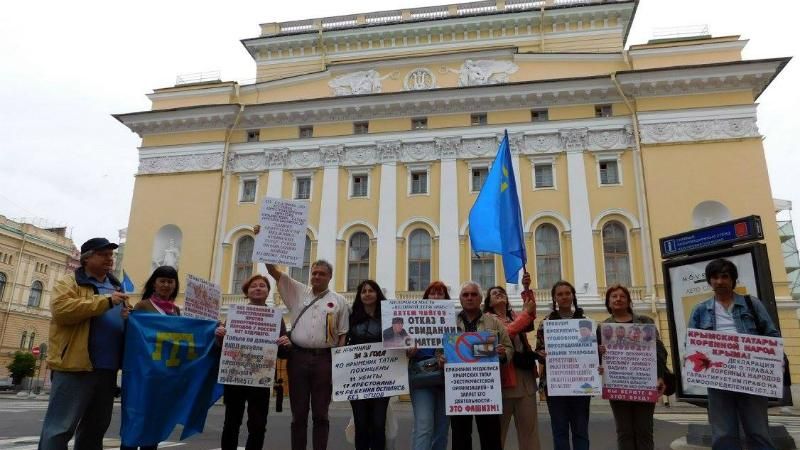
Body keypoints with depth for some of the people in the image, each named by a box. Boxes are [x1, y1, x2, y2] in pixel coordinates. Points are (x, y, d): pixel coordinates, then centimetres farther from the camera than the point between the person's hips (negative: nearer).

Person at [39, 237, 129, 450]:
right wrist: (106, 301, -18)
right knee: (60, 427, -5)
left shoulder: (116, 286, 20)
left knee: (95, 427, 14)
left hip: (107, 368, 7)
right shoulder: (70, 282, 1)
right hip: (76, 366, -6)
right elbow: (61, 309, -17)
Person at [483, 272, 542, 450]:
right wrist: (526, 312, -13)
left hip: (525, 374, 5)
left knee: (529, 427, 7)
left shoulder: (516, 316, 19)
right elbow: (506, 333, -17)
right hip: (503, 375, -5)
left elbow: (530, 320, -3)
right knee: (498, 427, 3)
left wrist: (527, 288, -12)